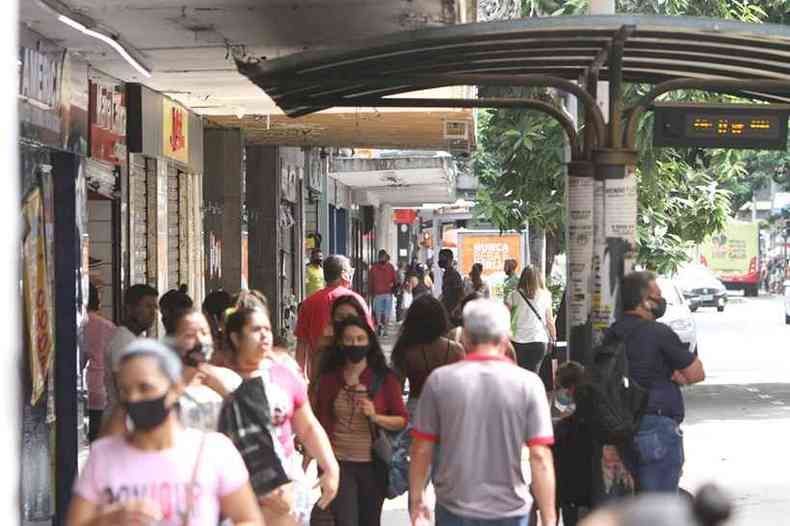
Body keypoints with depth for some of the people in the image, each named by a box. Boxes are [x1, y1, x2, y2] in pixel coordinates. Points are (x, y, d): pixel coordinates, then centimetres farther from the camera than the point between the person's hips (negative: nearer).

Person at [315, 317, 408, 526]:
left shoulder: (385, 379, -1)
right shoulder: (330, 378, 3)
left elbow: (403, 421, -1)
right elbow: (323, 422, 8)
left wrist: (375, 417, -18)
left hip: (373, 464, 1)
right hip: (340, 463, 0)